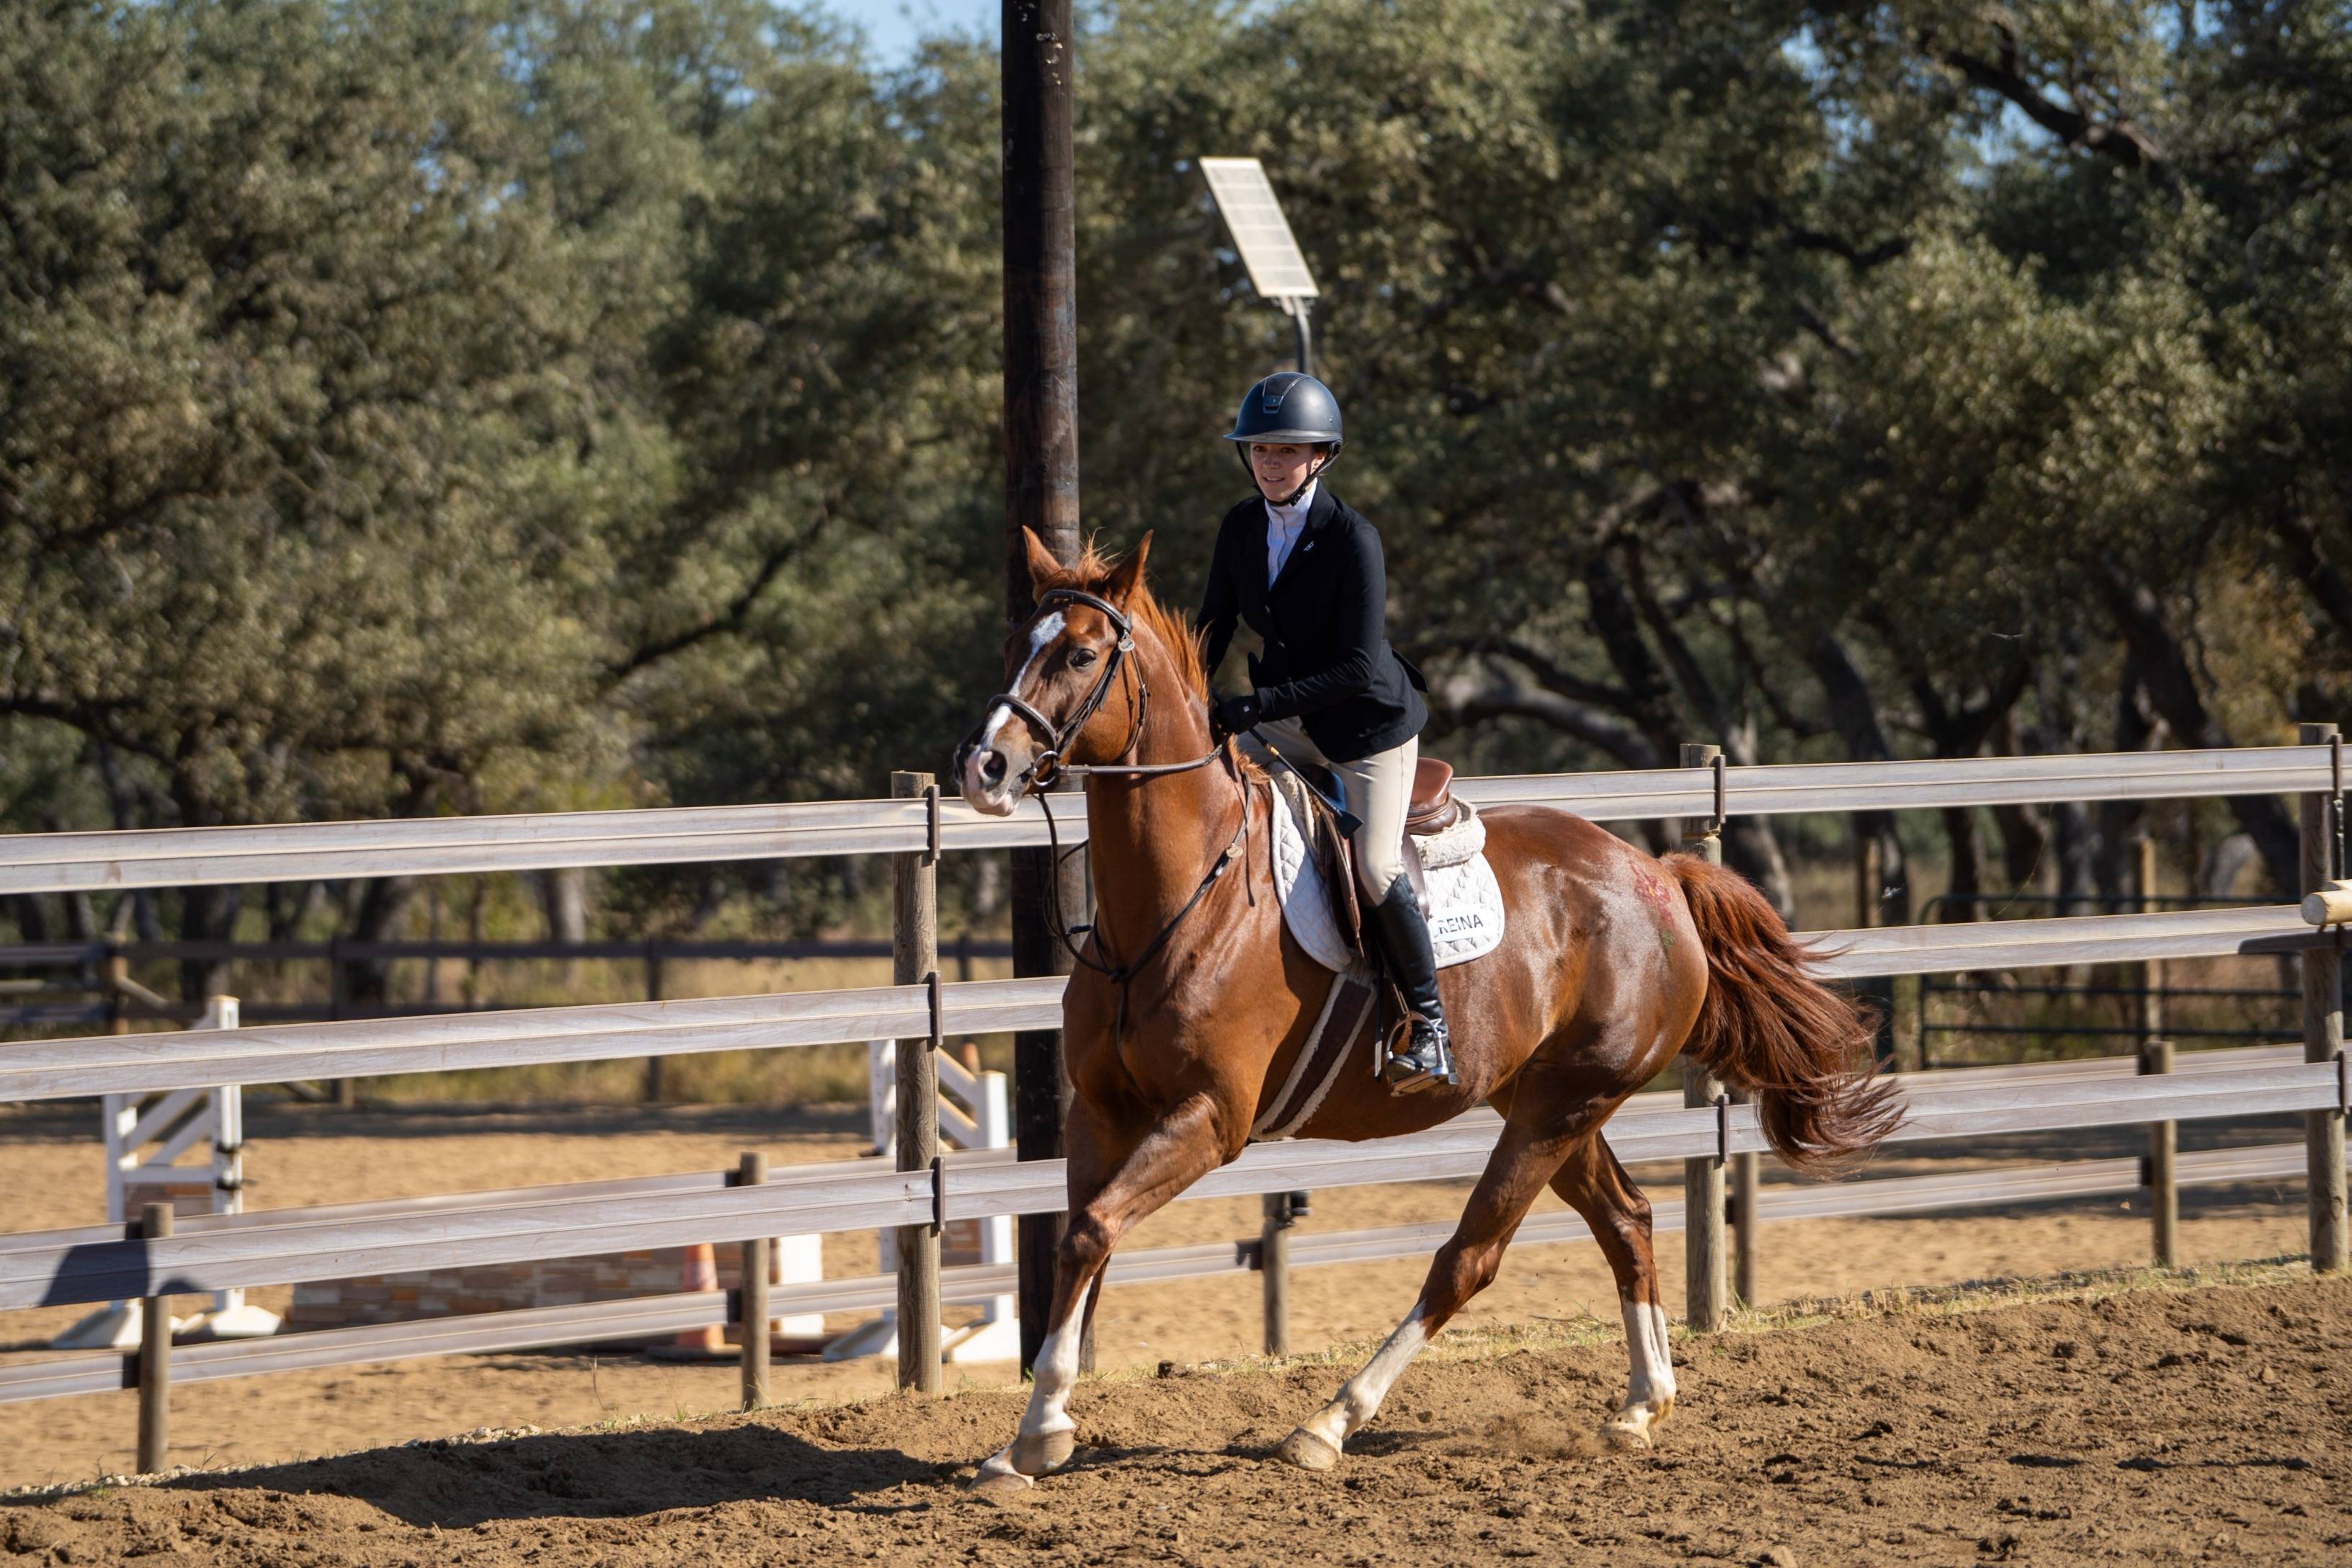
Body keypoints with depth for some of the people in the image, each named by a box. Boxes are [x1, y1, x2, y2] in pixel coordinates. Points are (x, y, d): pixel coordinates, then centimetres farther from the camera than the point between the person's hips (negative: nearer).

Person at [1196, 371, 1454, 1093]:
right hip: (1287, 717, 7)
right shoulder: (1240, 527, -3)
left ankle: (1428, 1022, -3)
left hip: (1368, 720, -7)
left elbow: (1358, 667, -24)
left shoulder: (1352, 539, -22)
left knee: (1375, 868, -18)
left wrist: (1256, 705, -29)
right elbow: (1213, 627, 8)